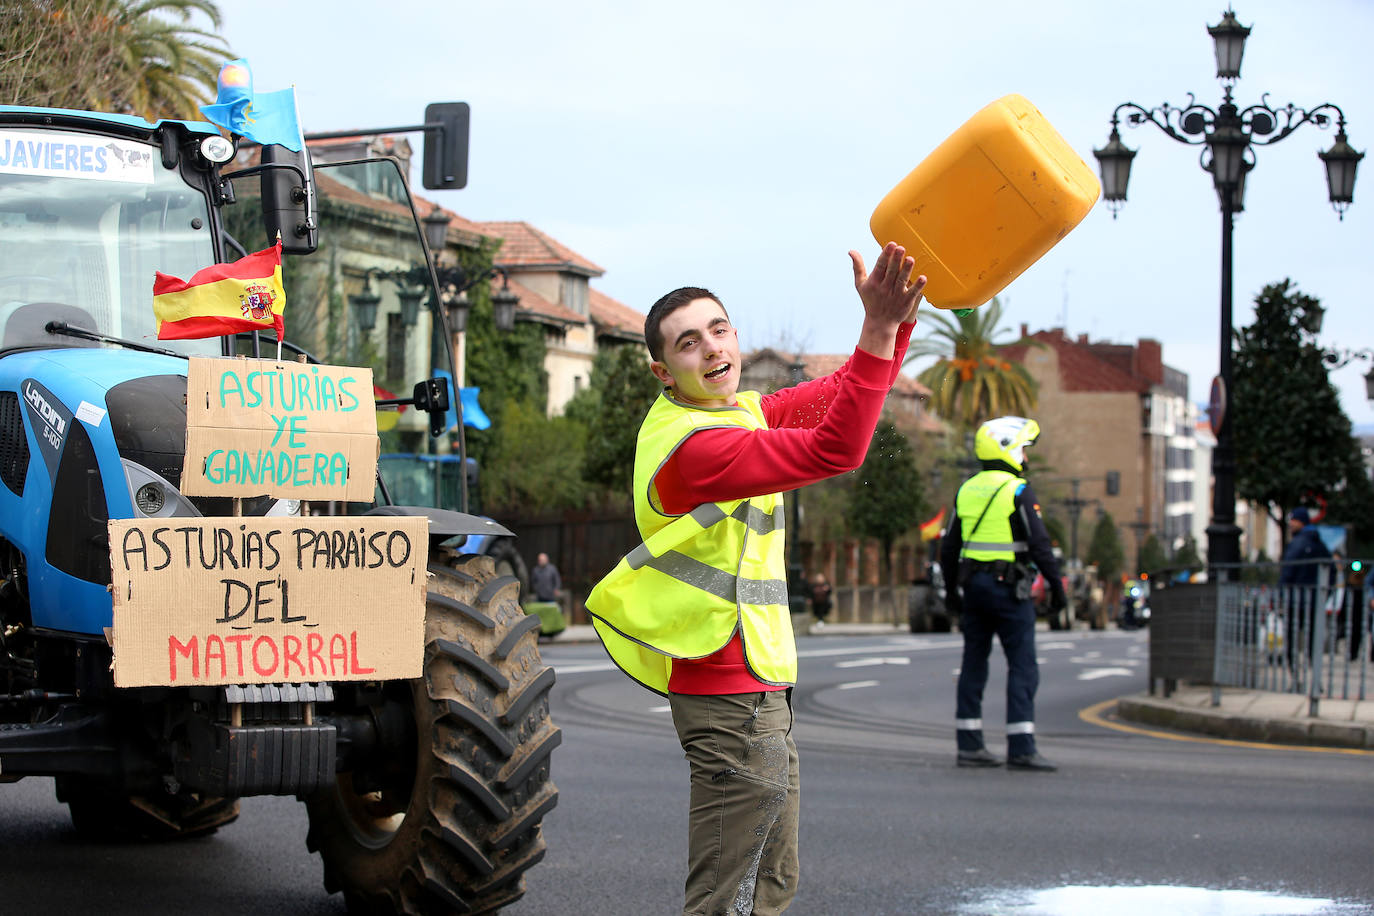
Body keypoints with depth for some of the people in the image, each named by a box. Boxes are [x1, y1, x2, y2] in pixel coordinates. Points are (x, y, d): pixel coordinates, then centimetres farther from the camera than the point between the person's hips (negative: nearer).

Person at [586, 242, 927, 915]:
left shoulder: (733, 409, 10)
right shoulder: (692, 444, -21)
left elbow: (838, 397, 13)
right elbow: (833, 450, -31)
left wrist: (894, 318, -5)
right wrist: (879, 327, -36)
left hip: (757, 683, 10)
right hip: (732, 688, -10)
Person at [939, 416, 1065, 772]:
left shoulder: (966, 490, 11)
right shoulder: (1017, 491, -10)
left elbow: (949, 547, 15)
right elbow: (1038, 544, -15)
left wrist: (953, 589, 23)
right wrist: (1056, 585, -8)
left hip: (973, 584, 7)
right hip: (1008, 587, -7)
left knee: (973, 664, 10)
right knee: (1022, 666, -5)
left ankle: (969, 745, 11)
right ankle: (1021, 748, -10)